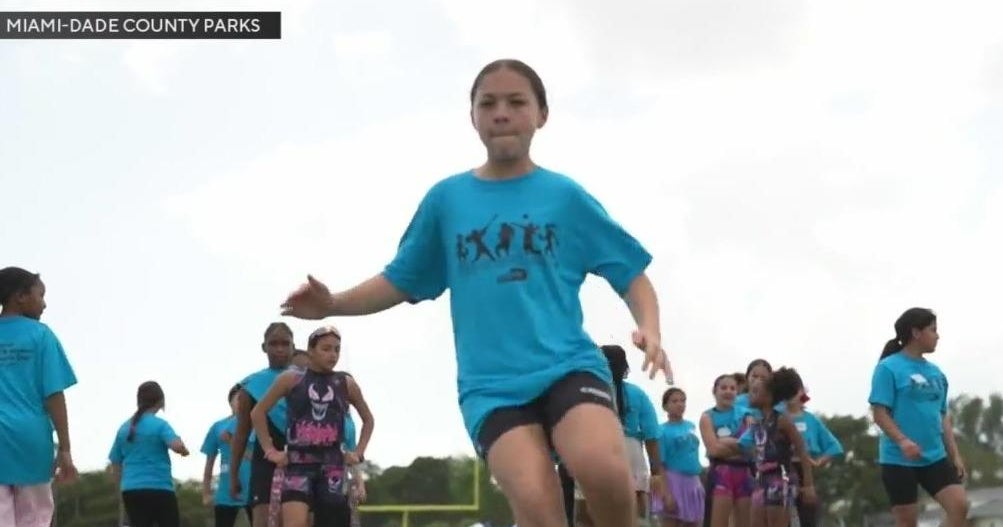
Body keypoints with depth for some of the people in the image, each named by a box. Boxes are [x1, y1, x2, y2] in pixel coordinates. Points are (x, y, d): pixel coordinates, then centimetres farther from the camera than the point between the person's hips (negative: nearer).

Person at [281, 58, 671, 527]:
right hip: (490, 385, 1)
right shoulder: (446, 199, 12)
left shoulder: (565, 196, 8)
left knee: (602, 468, -31)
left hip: (568, 365, -1)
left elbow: (631, 272, 10)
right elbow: (402, 281, 17)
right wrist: (333, 304, 1)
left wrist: (649, 330, -9)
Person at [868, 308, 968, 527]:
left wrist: (955, 454, 13)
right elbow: (880, 413, -12)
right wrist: (902, 441, -26)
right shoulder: (889, 368, -7)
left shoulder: (936, 373, 13)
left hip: (935, 457, 6)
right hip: (898, 459, -6)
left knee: (959, 505, -8)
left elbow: (942, 417, 18)